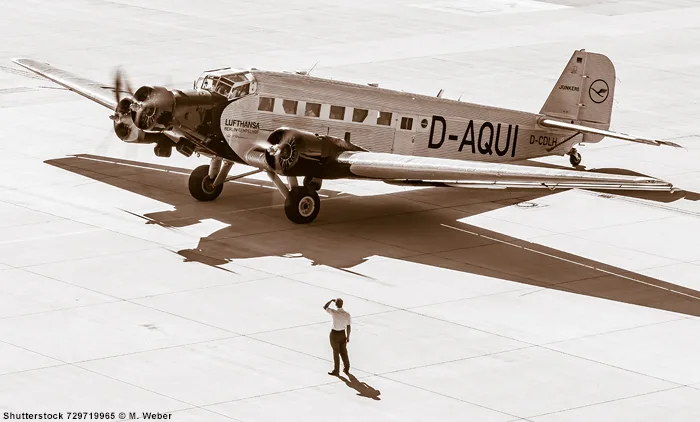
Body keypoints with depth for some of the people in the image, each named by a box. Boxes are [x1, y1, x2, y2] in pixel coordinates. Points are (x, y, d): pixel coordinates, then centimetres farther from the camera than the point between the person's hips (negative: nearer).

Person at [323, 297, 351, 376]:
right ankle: (346, 369, 34)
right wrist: (348, 336, 8)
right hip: (343, 334, 4)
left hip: (335, 334, -4)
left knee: (336, 353, 10)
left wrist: (331, 300, 2)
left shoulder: (334, 312, -24)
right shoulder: (347, 315, -13)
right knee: (343, 352, 20)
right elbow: (348, 327, -4)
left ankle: (336, 371, 23)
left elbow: (325, 307, -8)